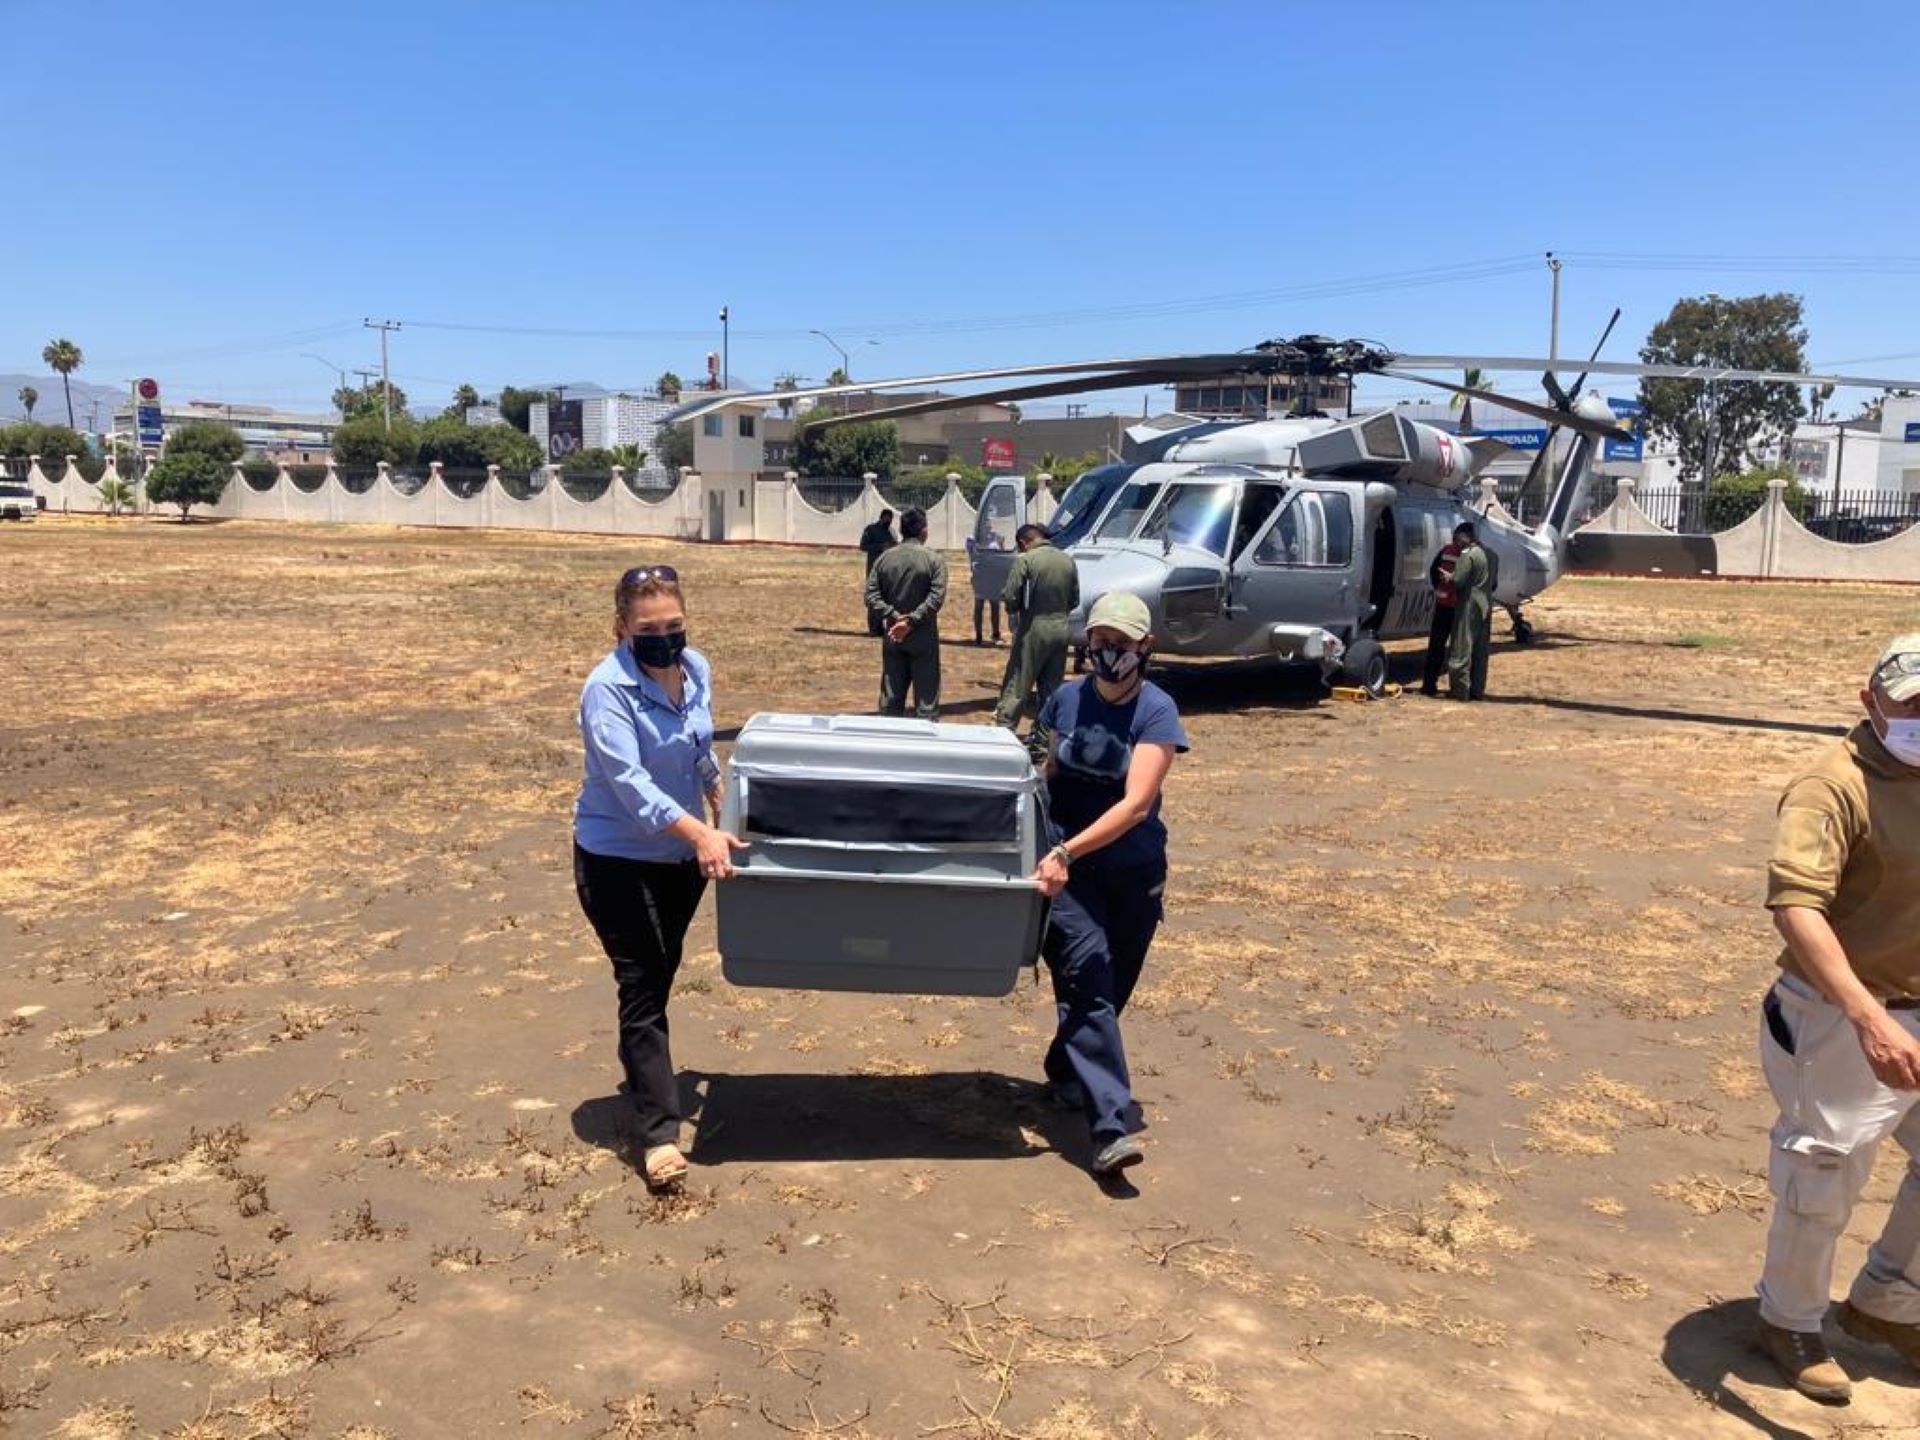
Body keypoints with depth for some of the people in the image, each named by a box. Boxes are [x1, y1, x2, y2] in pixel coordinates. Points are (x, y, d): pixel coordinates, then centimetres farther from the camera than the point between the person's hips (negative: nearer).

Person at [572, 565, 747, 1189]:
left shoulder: (697, 669, -2)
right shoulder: (608, 689, -23)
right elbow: (630, 783, -33)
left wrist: (720, 806, 23)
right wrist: (700, 833, -42)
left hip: (682, 853, 7)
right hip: (619, 860, -6)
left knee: (660, 974, 20)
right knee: (642, 986, -6)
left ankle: (641, 1076, 41)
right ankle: (659, 1132, -2)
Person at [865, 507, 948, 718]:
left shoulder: (884, 558, 4)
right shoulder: (934, 559, -7)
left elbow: (871, 596, -3)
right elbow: (937, 597, -18)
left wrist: (893, 617, -9)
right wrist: (911, 621, -17)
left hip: (892, 637, 4)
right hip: (923, 638, -4)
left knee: (891, 699, 10)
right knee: (926, 697, 3)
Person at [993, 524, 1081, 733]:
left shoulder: (1025, 560, -12)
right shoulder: (1067, 561, 6)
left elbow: (1010, 598, -14)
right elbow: (1075, 600, 11)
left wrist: (1015, 611, 6)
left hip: (1034, 629, -5)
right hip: (1061, 628, 5)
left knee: (1016, 685, 1)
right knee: (1052, 688, 13)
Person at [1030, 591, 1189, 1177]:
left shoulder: (1156, 711, -11)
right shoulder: (1066, 699, -1)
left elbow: (1137, 804, -21)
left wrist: (1067, 851, -28)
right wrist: (1046, 849, 11)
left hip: (1133, 870, 0)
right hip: (1066, 865, 0)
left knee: (1111, 990, 13)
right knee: (1087, 980, -14)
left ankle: (1065, 1072, 41)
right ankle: (1111, 1128, -17)